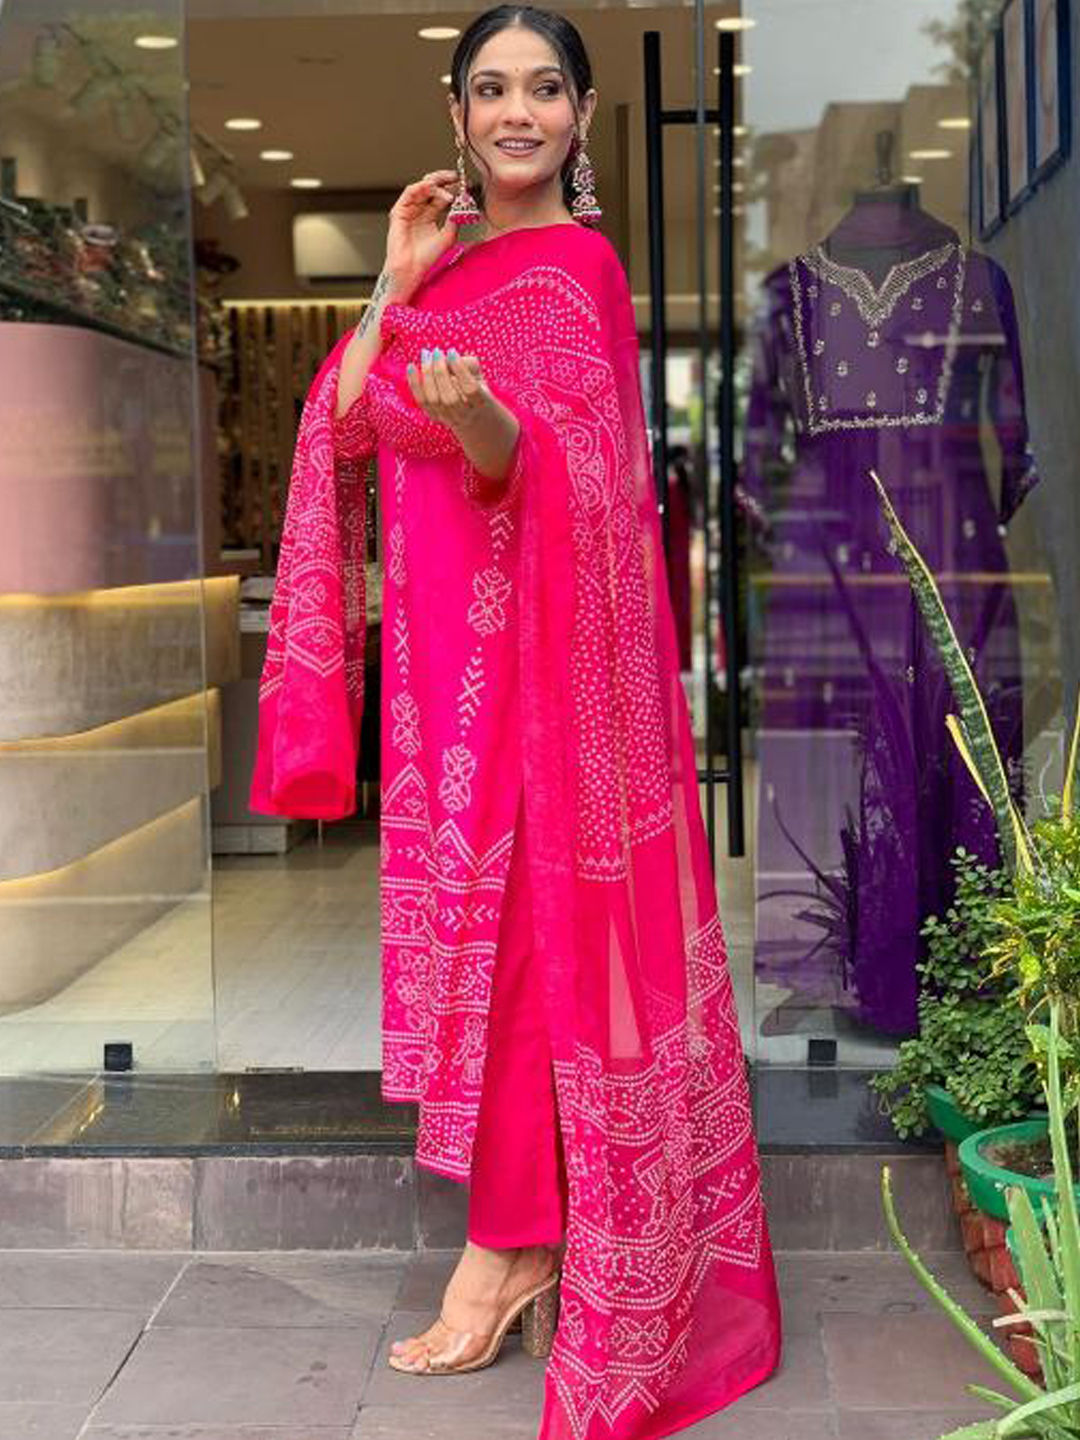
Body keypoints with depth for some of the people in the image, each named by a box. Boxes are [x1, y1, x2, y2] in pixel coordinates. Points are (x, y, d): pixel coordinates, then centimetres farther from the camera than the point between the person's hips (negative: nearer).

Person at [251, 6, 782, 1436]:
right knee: (477, 912, 9)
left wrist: (480, 423, -38)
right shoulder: (459, 259, 15)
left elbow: (561, 485, -18)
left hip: (538, 655, -8)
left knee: (521, 917, -2)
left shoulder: (573, 268, -8)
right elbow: (343, 434, 7)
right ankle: (520, 1221, 20)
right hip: (447, 648, 8)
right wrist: (398, 282, -1)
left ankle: (514, 1239, 9)